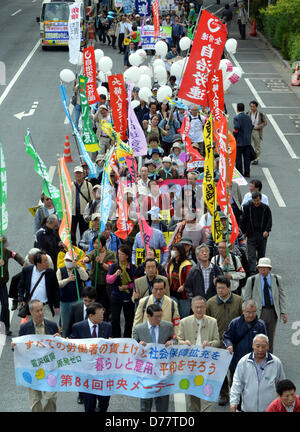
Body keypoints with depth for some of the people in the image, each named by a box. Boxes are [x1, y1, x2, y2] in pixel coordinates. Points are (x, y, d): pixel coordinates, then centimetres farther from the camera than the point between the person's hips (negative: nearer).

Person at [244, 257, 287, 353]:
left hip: (273, 312, 3)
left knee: (270, 338, 11)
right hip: (258, 312, -3)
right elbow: (247, 298, 3)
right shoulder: (252, 280, 1)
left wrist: (283, 312, 1)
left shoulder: (277, 279, 7)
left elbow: (282, 296, 9)